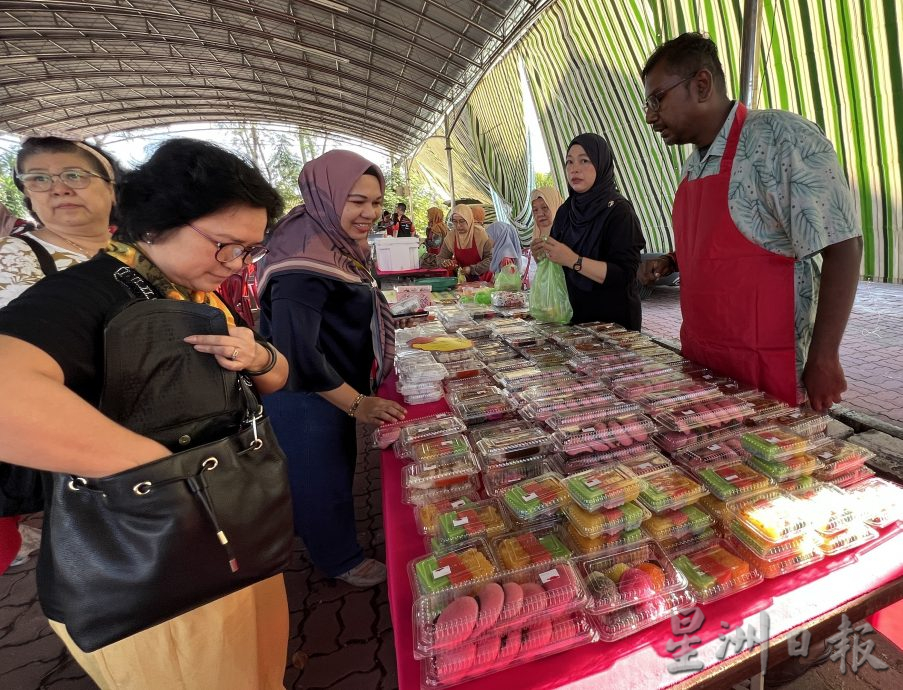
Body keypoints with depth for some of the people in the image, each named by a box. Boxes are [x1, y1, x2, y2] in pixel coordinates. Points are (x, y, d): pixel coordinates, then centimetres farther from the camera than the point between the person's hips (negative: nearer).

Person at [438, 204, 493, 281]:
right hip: (463, 278, 5)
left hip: (483, 278, -4)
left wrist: (472, 269, -24)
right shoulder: (450, 237, -4)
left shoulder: (480, 233, -14)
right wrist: (445, 262, -19)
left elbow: (491, 258, -15)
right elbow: (441, 258, 5)